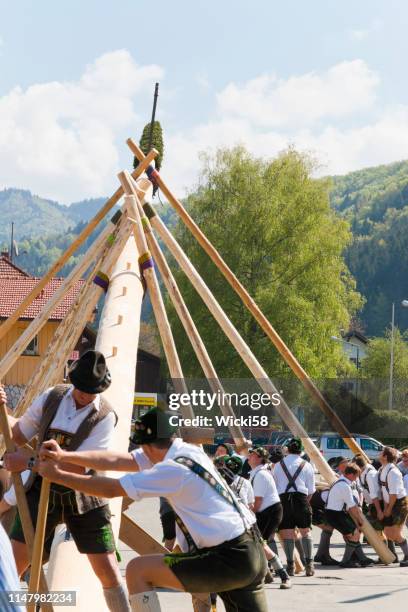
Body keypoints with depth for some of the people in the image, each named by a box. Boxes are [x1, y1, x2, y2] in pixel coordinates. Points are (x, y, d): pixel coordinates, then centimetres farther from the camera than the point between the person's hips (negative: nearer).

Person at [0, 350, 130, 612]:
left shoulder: (104, 416, -13)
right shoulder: (52, 398, 0)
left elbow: (78, 466, -20)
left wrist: (30, 462, -26)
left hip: (83, 497, -3)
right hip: (42, 491, 3)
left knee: (108, 570, -2)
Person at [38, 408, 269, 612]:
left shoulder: (174, 468, -16)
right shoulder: (187, 451, 9)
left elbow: (112, 489, -12)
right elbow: (117, 460, 8)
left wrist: (57, 475, -3)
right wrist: (64, 456, 2)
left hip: (228, 560, -9)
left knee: (138, 571, -4)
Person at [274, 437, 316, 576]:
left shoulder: (278, 465, 13)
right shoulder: (306, 466, 9)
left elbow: (274, 486, 13)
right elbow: (311, 490, 8)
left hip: (283, 498, 1)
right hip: (301, 497, -1)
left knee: (287, 533, 2)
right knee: (305, 531, 5)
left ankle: (290, 565, -2)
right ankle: (309, 565, -2)